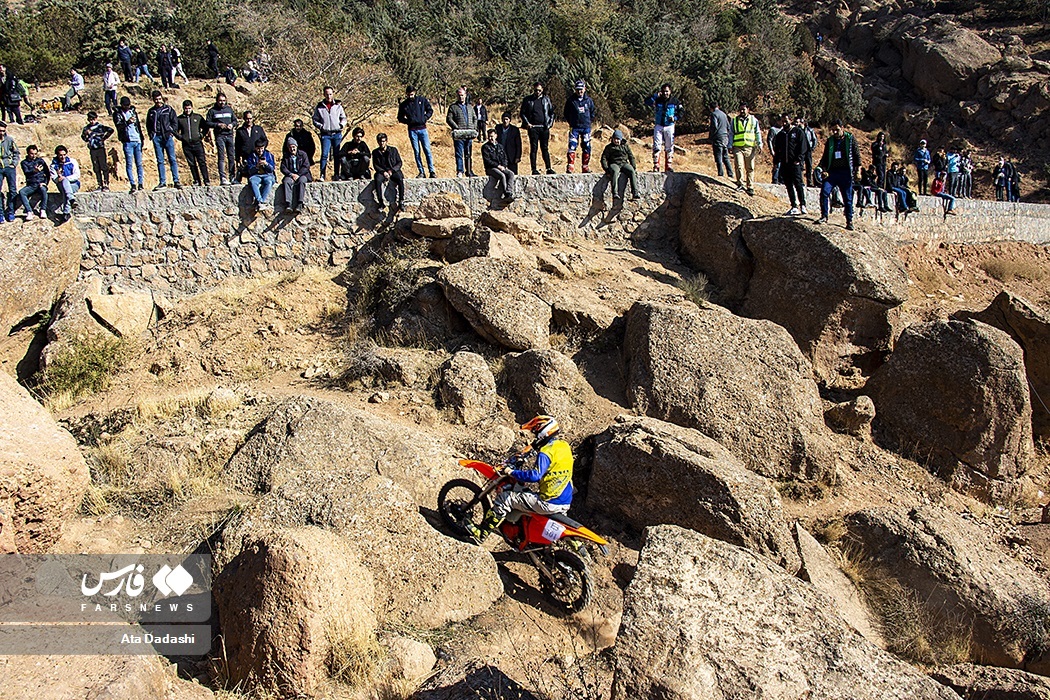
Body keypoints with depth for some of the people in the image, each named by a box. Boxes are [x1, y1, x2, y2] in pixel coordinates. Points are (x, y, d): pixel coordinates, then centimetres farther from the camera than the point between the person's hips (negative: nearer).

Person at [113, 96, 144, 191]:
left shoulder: (133, 111, 16)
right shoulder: (118, 114, 1)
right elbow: (119, 126, -14)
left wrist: (141, 139, 18)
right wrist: (127, 122, -32)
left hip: (137, 141, 4)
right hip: (127, 142, -4)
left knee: (139, 164, 2)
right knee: (129, 164, -4)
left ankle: (140, 183, 5)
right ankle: (133, 184, -5)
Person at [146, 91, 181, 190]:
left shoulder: (168, 109, 6)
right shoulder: (151, 111, 14)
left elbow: (175, 122, 4)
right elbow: (148, 125, 21)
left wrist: (171, 132, -5)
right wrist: (151, 135, 8)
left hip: (167, 136, -3)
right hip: (157, 138, 3)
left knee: (172, 159, -5)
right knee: (160, 161, 2)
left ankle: (176, 181, -3)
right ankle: (162, 182, 4)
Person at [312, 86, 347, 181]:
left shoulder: (338, 105, 9)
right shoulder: (319, 107, 6)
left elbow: (343, 117, 15)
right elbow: (315, 120, 10)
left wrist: (342, 124, -4)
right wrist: (321, 126, -7)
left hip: (337, 133, 2)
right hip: (325, 134, -1)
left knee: (337, 155, 5)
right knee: (324, 154, -10)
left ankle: (336, 174, 12)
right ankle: (322, 175, -8)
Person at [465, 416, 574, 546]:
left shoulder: (546, 452, -17)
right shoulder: (565, 446, 10)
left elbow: (535, 475, -28)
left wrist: (512, 472, -17)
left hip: (549, 503, -9)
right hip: (566, 503, 9)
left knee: (505, 497, -4)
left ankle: (481, 534, -1)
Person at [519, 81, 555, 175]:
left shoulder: (546, 99, 11)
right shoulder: (528, 100, 6)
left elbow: (552, 112, 14)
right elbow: (522, 113, 6)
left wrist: (550, 123, 2)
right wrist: (527, 123, -7)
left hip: (544, 128, 2)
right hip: (533, 128, -2)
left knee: (545, 149, 4)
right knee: (533, 149, -1)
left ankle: (549, 169, 6)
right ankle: (534, 169, 0)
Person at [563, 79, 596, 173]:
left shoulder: (589, 100, 6)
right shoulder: (570, 100, 2)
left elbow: (593, 112, 16)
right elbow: (566, 114, 9)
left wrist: (588, 121, 7)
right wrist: (571, 122, 3)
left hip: (586, 127, 2)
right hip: (574, 128, -2)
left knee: (587, 148, 3)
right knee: (572, 147, -12)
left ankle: (586, 167, 11)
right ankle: (569, 167, -12)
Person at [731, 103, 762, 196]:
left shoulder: (753, 120, 12)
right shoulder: (735, 120, 13)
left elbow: (757, 133, 13)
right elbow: (731, 134, 16)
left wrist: (759, 144, 3)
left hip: (750, 148, 0)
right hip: (738, 147, 0)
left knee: (750, 168, 2)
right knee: (739, 166, -16)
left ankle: (750, 187, 7)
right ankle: (741, 184, -15)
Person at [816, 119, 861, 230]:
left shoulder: (850, 139, 2)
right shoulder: (830, 140, 9)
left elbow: (857, 155, 3)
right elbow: (825, 157, 14)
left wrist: (858, 171, -3)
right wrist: (824, 170, 0)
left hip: (846, 172, -2)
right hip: (832, 172, 2)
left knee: (848, 198, 2)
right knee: (824, 191, -17)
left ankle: (849, 221, 11)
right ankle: (824, 216, -6)